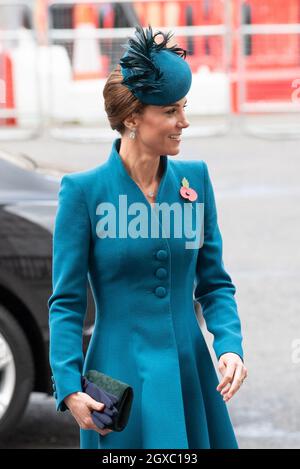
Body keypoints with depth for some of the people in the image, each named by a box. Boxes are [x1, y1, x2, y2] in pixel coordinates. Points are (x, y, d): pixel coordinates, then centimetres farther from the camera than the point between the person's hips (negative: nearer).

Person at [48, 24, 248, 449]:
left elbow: (214, 283, 8)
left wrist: (230, 346, -9)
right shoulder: (83, 190, -9)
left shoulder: (195, 178, 2)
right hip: (121, 381, -4)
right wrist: (69, 388, -15)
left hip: (192, 378, 4)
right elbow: (66, 302, -6)